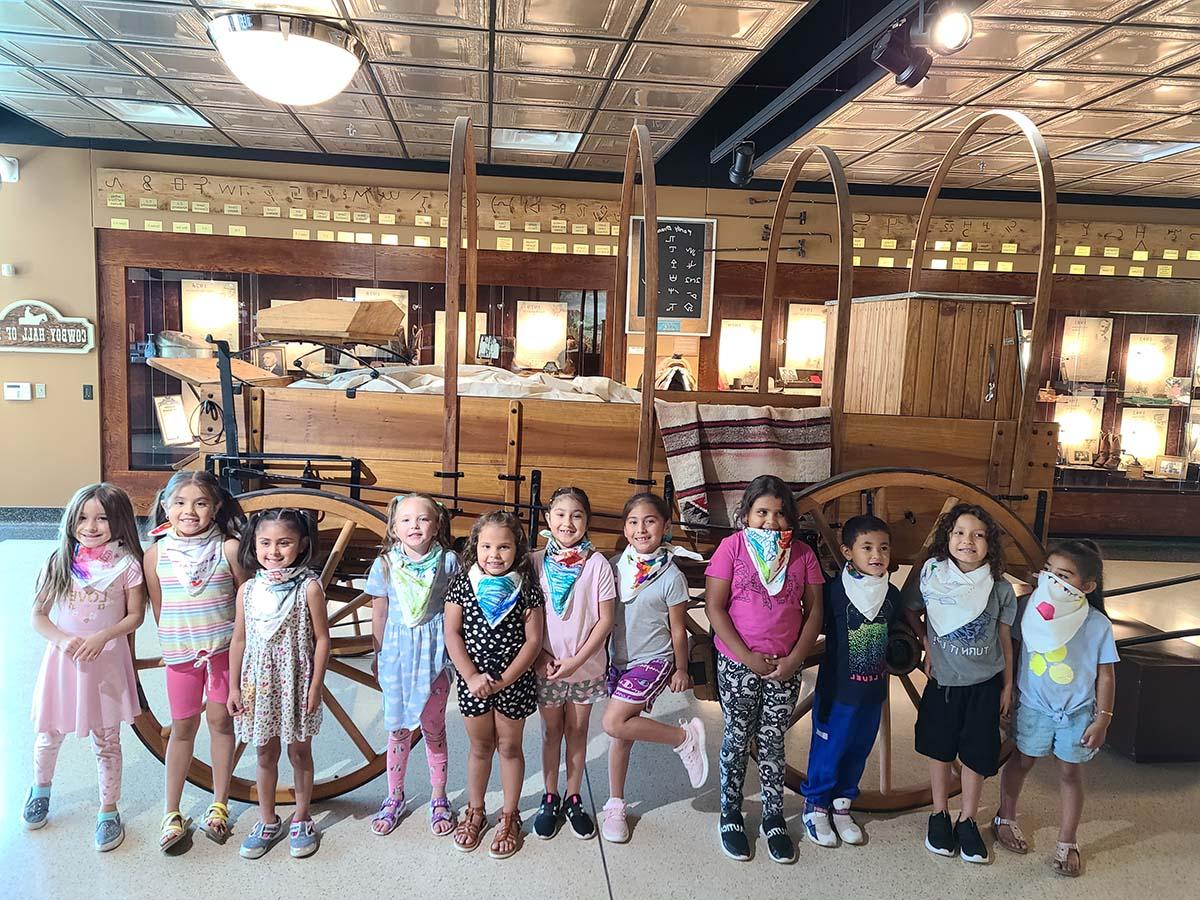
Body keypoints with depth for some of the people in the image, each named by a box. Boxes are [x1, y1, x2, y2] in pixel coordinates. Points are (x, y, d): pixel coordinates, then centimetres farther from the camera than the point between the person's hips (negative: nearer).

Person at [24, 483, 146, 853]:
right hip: (63, 660, 2)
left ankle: (109, 812, 24)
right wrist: (63, 640, -18)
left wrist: (101, 637, -20)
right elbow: (38, 616, -1)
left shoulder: (126, 565, -9)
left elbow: (135, 615, -5)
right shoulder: (60, 562, -4)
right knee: (49, 735, 18)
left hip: (107, 663, -2)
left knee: (106, 741, 8)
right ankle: (40, 788, 49)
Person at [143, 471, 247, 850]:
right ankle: (172, 813, 23)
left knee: (220, 721, 8)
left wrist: (237, 643, -5)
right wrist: (170, 645, 4)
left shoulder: (229, 548, -11)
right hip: (179, 653, 1)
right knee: (182, 728, 11)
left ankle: (219, 806, 23)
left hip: (224, 649, -1)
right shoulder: (156, 554, -6)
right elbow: (158, 609, 3)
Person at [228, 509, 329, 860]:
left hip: (295, 683, -3)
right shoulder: (248, 590, -1)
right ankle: (267, 821, 32)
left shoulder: (308, 587, -12)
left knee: (299, 752, 11)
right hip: (259, 684, 3)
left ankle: (301, 818, 29)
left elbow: (322, 639, -8)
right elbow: (239, 640, 6)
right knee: (265, 754, 15)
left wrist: (315, 687, -10)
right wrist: (234, 686, 5)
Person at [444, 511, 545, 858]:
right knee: (480, 747, 16)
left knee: (510, 747, 13)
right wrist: (472, 676, -15)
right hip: (473, 680, 1)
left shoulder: (526, 588, -10)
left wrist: (504, 680, -16)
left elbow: (533, 640, -11)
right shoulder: (463, 584, -7)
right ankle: (475, 811, 35)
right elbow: (452, 634, -7)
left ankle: (509, 816, 29)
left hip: (514, 681, -1)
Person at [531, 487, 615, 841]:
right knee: (551, 730, 14)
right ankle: (550, 798, 30)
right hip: (546, 664, 1)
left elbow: (605, 619, -8)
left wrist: (576, 660, -14)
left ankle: (573, 799, 29)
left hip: (586, 666, 0)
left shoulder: (597, 563, -9)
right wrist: (541, 655, -12)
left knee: (577, 731, 13)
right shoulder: (536, 562, -5)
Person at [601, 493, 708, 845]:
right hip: (619, 660, 5)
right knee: (621, 734, 10)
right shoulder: (616, 565, -1)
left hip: (653, 661, -5)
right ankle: (616, 805, 26)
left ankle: (686, 736, -2)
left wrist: (681, 670, 5)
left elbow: (677, 630, -3)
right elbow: (604, 615, 9)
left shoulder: (671, 576, -13)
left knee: (613, 723, -19)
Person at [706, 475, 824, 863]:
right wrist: (748, 657, -14)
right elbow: (715, 607, -10)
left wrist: (794, 659, -8)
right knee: (737, 739, 10)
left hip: (785, 667, 2)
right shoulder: (733, 546, -7)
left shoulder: (802, 554, 0)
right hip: (738, 663, -2)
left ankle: (774, 819, 26)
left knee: (773, 743, 11)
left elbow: (814, 611, 3)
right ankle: (730, 815, 27)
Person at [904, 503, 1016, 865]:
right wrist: (927, 645, -2)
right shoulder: (932, 577, -10)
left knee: (977, 753, 8)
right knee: (940, 748, 12)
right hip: (943, 680, 0)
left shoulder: (1000, 588, -9)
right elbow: (910, 611, 8)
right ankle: (939, 815, 29)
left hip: (985, 684, 0)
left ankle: (967, 821, 25)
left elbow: (1005, 640, -1)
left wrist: (1008, 687, 2)